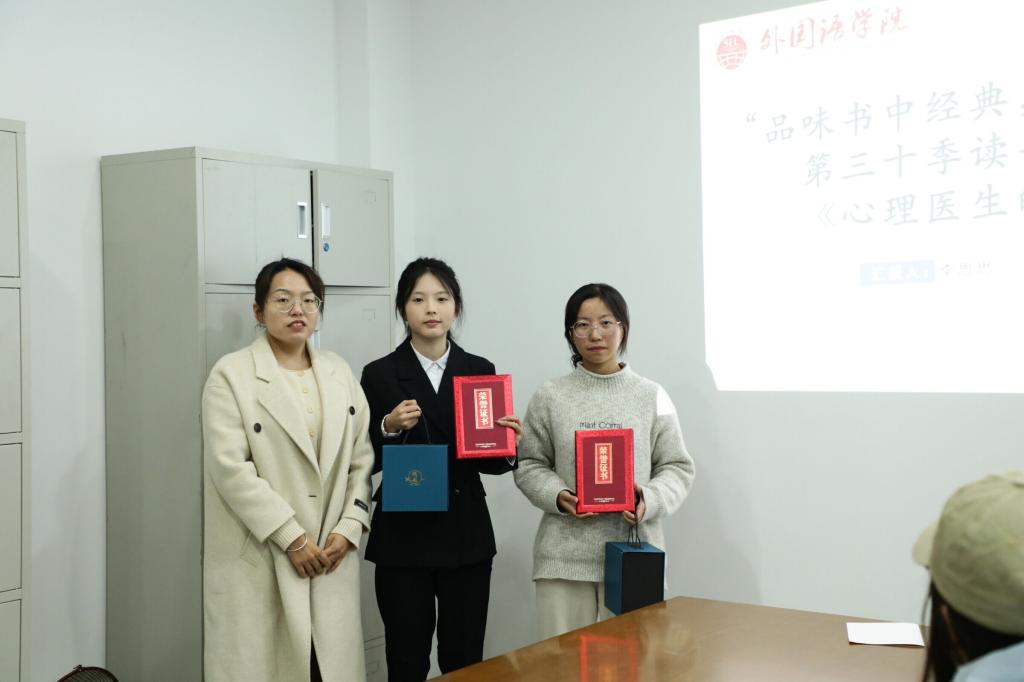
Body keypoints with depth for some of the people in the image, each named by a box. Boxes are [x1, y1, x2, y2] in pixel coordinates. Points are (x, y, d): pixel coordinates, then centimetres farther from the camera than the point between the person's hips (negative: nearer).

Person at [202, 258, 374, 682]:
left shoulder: (339, 373, 13)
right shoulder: (231, 375, -3)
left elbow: (361, 460, 11)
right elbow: (231, 468, -12)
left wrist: (348, 529, -3)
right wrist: (292, 537, -14)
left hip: (331, 555, 4)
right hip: (258, 560, -4)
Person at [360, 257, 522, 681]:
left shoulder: (480, 371, 6)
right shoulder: (379, 375, -1)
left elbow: (487, 461, 10)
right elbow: (365, 462, -1)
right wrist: (389, 428, -18)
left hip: (467, 537, 2)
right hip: (402, 538, -2)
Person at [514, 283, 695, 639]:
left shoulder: (652, 396, 4)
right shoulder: (549, 397, 4)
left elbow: (677, 467, 6)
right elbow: (529, 466, 7)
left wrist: (650, 500, -12)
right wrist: (558, 497, -11)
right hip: (565, 557, 0)